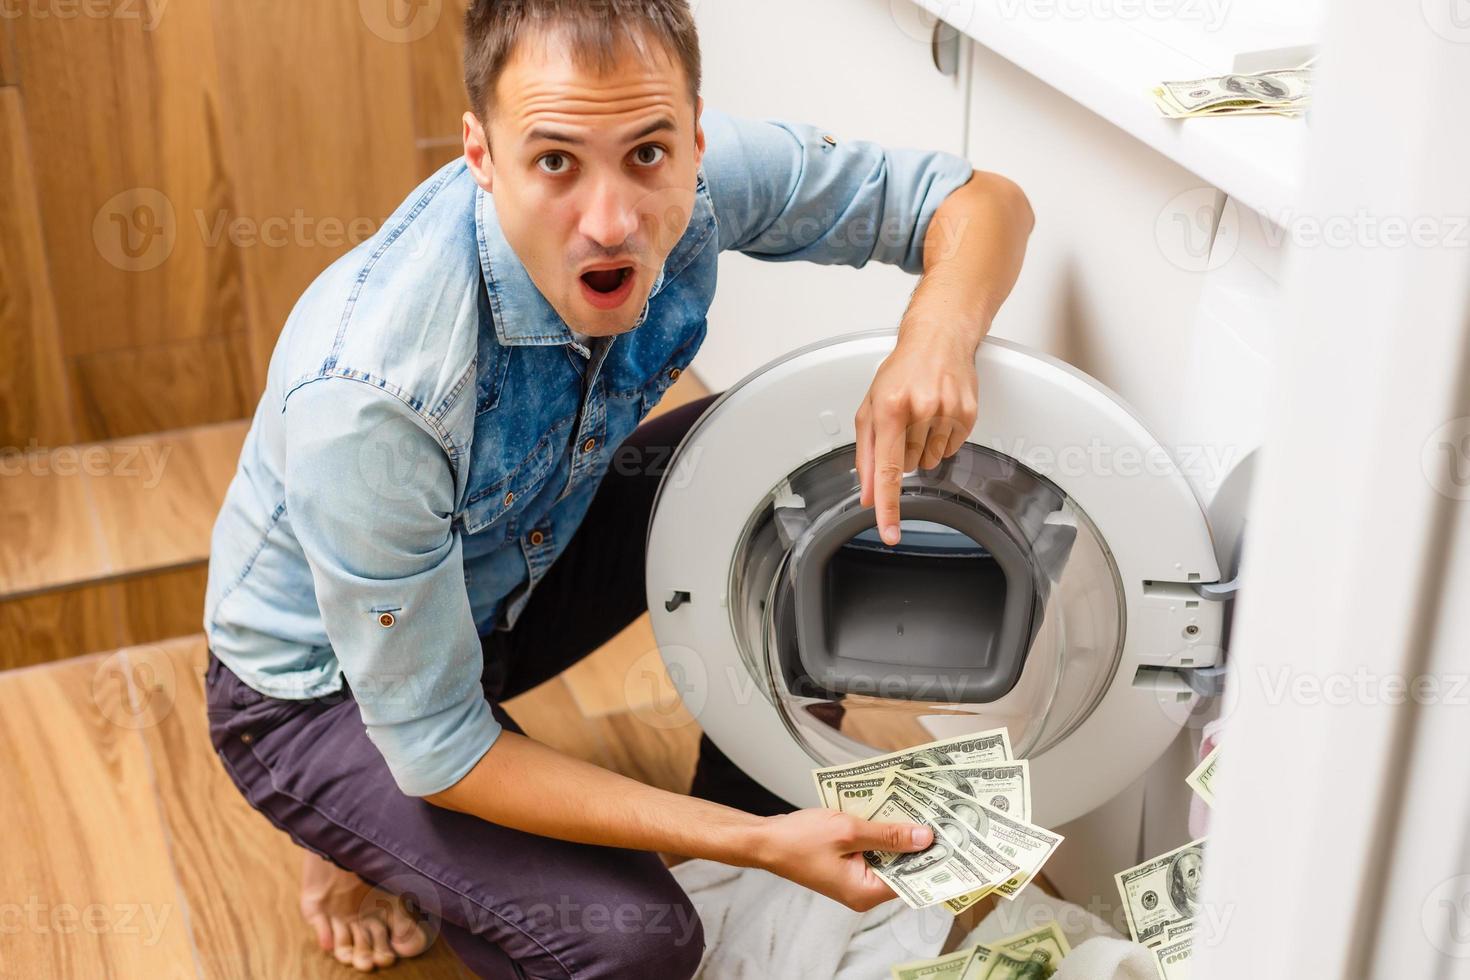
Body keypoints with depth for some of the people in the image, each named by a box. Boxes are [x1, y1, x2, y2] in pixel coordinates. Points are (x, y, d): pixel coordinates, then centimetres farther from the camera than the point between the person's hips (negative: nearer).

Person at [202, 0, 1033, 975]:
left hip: (522, 558, 6)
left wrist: (936, 335, -36)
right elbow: (435, 748, -28)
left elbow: (983, 200, -12)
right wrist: (759, 844, -30)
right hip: (321, 691, -5)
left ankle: (751, 792, 9)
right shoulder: (367, 392, -39)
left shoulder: (691, 175, -24)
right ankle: (362, 844, 5)